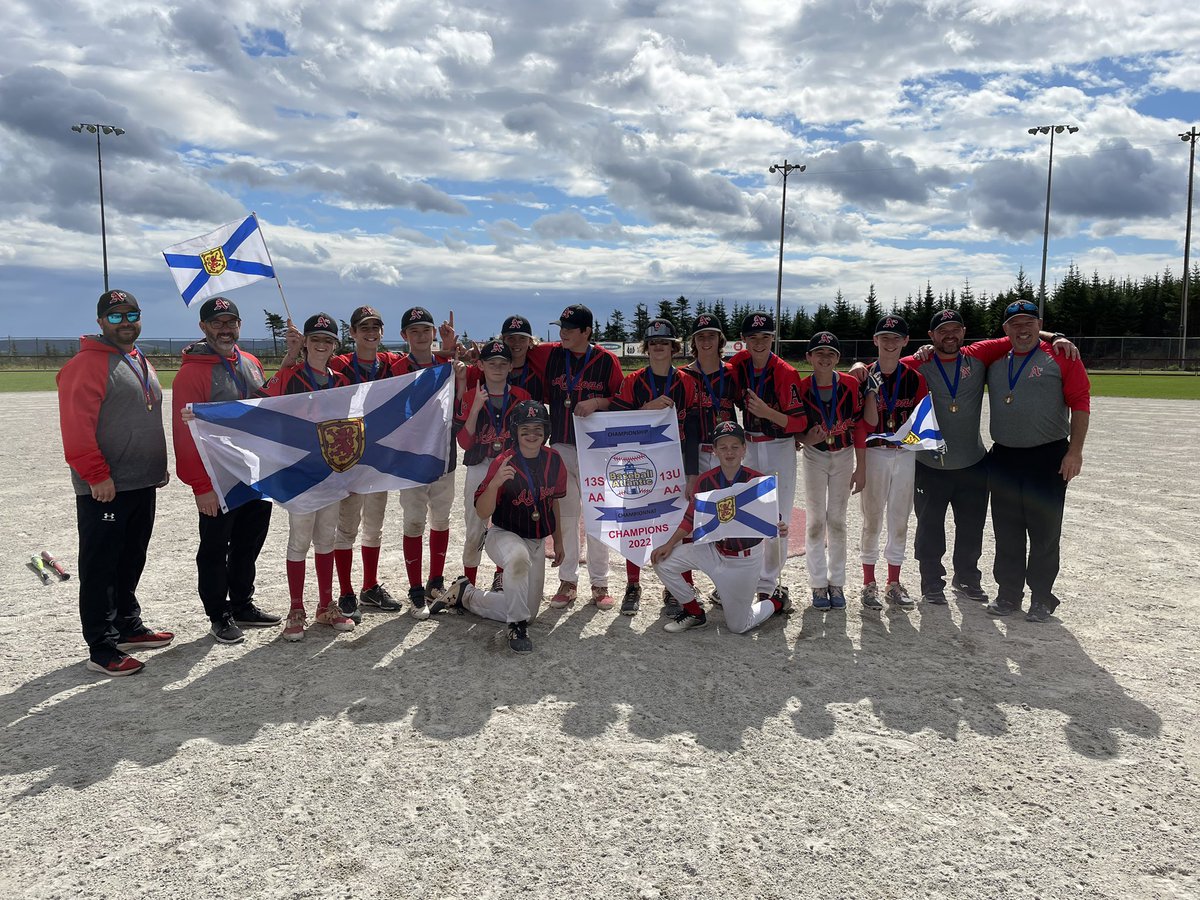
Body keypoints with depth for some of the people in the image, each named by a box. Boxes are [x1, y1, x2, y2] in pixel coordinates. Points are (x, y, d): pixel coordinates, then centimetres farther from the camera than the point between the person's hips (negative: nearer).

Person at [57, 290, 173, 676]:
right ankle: (101, 649, 6)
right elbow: (76, 427, -18)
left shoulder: (142, 364, 17)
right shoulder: (87, 364, -11)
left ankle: (128, 626, 31)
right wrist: (96, 475, -20)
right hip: (104, 489, -8)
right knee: (100, 567, 0)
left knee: (131, 561, 18)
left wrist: (159, 466, 18)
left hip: (142, 485, 8)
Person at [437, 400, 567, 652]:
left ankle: (466, 595, 29)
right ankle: (517, 626, -22)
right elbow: (483, 513, -23)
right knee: (518, 557, -43)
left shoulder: (553, 461, -4)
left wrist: (558, 541, 16)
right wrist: (495, 483, -40)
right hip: (503, 535, -6)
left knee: (528, 613, 10)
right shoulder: (502, 463, -20)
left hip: (537, 542, 6)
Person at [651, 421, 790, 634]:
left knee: (738, 627, 3)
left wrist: (780, 529, -35)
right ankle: (695, 613, 12)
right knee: (662, 561, -9)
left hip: (745, 559, -4)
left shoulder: (758, 481, -17)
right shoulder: (705, 481, -8)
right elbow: (692, 518, 1)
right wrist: (670, 544, -6)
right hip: (713, 550, 4)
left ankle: (776, 603, 36)